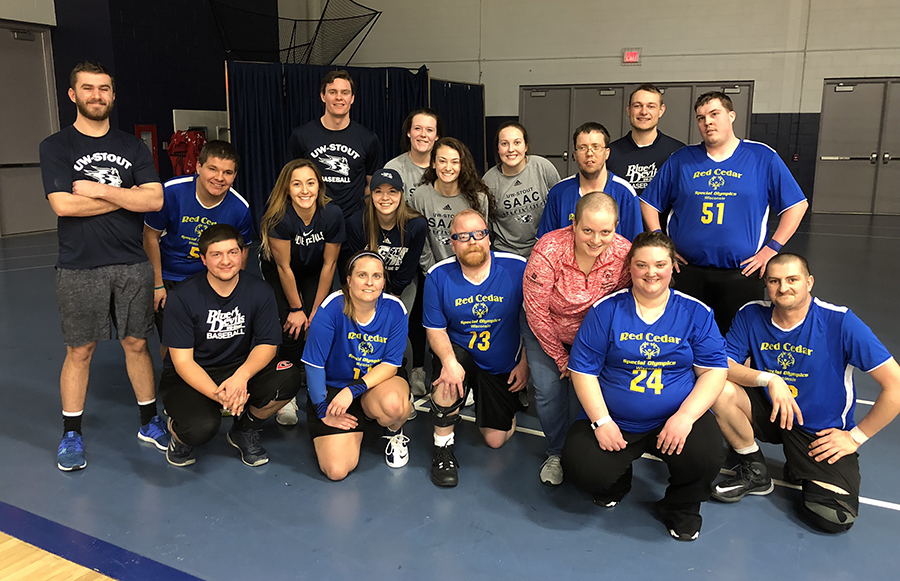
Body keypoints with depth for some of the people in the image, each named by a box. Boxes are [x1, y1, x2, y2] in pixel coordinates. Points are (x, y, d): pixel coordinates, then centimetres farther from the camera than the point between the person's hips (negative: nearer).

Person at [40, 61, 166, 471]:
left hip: (132, 265, 2)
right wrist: (126, 196, -8)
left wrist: (99, 190, -11)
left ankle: (150, 422, 23)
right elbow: (63, 204, -14)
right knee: (79, 350, 6)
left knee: (136, 343, 10)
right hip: (80, 268, -2)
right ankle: (71, 434, 20)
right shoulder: (56, 147, 1)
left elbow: (155, 199, -4)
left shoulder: (133, 147, 8)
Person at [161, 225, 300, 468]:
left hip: (239, 368, 3)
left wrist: (242, 376, -29)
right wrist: (217, 394, -32)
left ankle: (245, 430, 5)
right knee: (202, 428, -33)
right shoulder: (182, 297, -15)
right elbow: (182, 360, -16)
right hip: (189, 377, -3)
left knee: (288, 379, -26)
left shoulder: (259, 291, -7)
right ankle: (179, 431, 8)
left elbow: (267, 344, -7)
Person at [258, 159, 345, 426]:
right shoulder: (279, 216, -31)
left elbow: (329, 264, -15)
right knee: (293, 329, -16)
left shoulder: (332, 214, -26)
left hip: (313, 272, 2)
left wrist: (316, 309, -11)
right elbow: (284, 268, -22)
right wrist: (296, 309, -15)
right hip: (276, 271, -2)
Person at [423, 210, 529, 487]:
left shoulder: (517, 268, -16)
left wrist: (525, 362, -8)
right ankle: (443, 447, -13)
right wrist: (449, 360, -29)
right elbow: (435, 329, -10)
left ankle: (507, 407, 41)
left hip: (503, 365, 1)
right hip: (461, 352, 0)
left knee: (496, 439, 3)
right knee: (449, 373, -37)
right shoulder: (439, 275, -13)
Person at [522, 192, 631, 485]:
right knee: (548, 390, -9)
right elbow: (536, 312, -20)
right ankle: (556, 452, 17)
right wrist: (560, 359, -11)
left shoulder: (624, 253, -24)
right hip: (545, 331, -1)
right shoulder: (548, 251, -31)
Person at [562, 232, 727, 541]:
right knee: (581, 468, -21)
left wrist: (685, 416, -16)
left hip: (676, 419, 0)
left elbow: (714, 370, -1)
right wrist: (601, 421, -11)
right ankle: (617, 480, 20)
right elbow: (583, 370, -1)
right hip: (613, 421, 0)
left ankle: (681, 506, 10)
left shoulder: (696, 313, 2)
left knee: (704, 459, -28)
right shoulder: (606, 310, -1)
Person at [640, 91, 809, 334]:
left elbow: (797, 204, 5)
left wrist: (772, 248, -3)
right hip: (687, 273, 1)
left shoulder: (762, 157, 3)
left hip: (741, 275, -1)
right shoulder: (681, 159, 8)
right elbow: (649, 202, 12)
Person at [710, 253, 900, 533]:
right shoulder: (751, 315, -8)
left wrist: (856, 436, -9)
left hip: (823, 432, -3)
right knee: (719, 389, -26)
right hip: (770, 413, 3)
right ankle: (754, 470, 0)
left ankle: (799, 469, 13)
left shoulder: (841, 322, -18)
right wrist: (768, 379, -30)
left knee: (835, 517, -23)